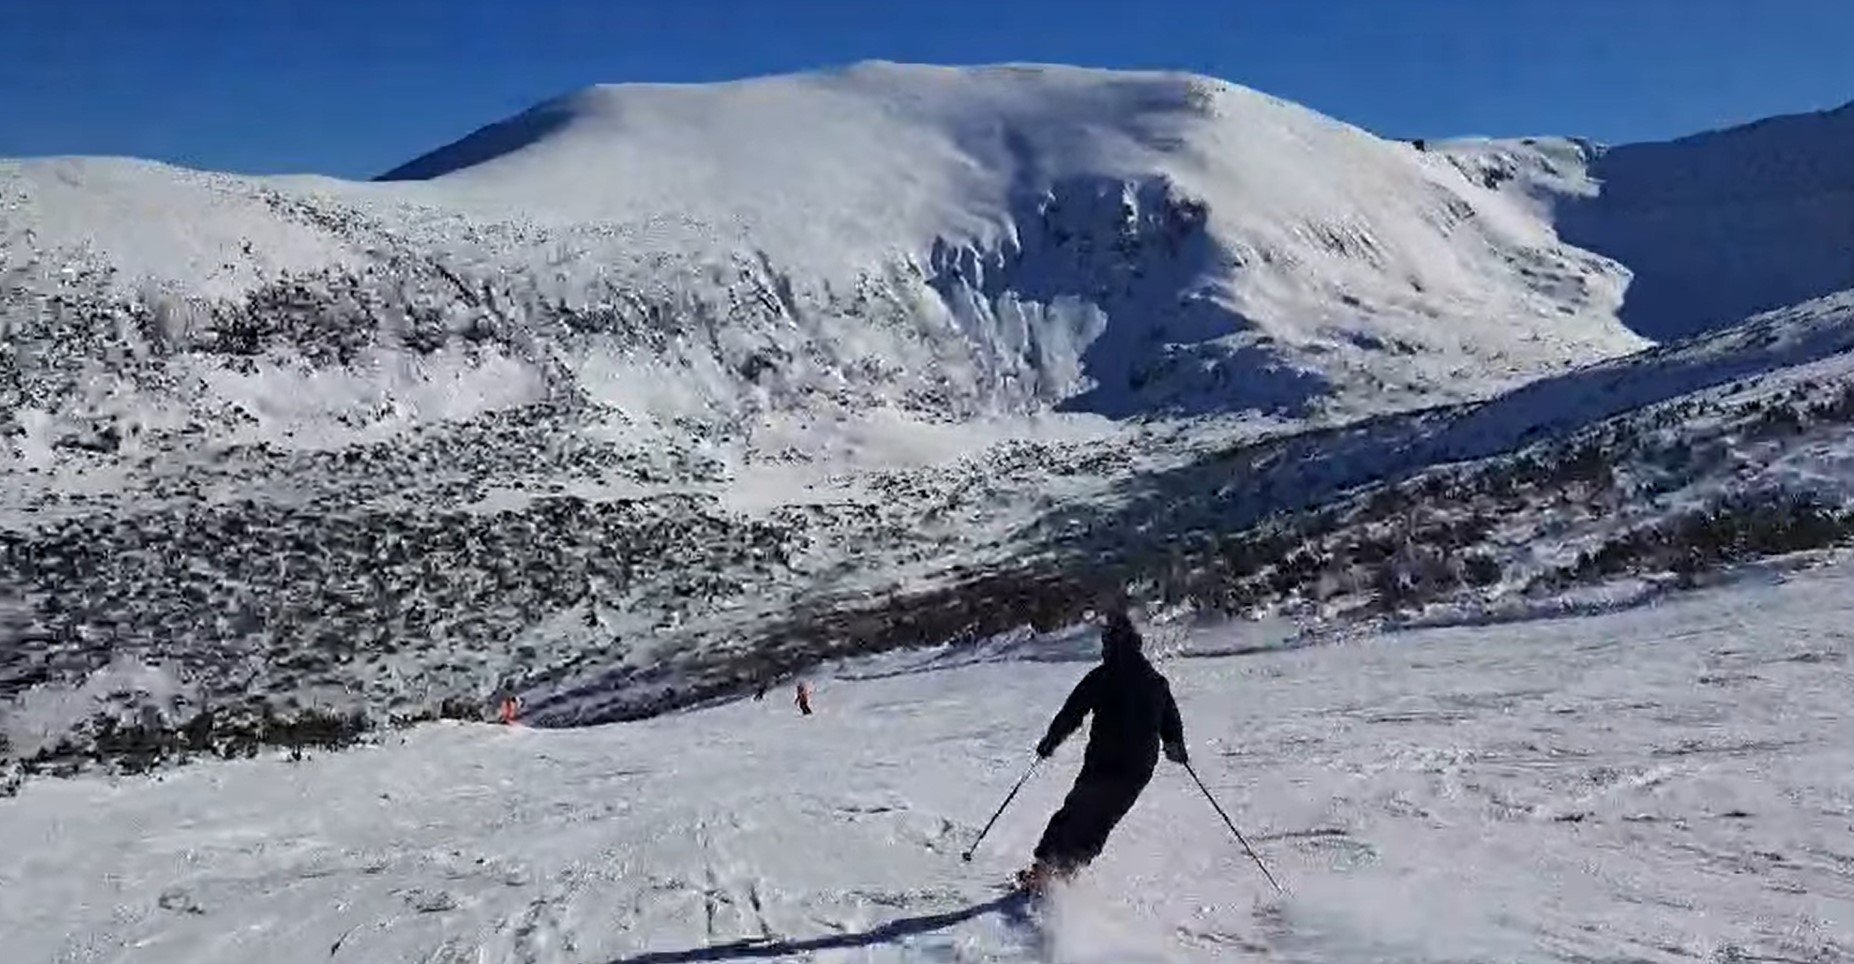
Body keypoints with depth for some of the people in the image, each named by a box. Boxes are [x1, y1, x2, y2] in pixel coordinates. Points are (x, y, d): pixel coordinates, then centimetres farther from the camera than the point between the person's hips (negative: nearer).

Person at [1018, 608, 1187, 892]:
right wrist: (1176, 750, 33)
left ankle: (1044, 867, 3)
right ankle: (1066, 870, 12)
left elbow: (1071, 713, -8)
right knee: (1099, 824, 17)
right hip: (1139, 772, 4)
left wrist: (1050, 741, 4)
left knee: (1074, 813, 10)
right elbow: (1171, 723, 15)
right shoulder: (1157, 682, 7)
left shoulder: (1101, 677, -8)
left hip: (1102, 765, -4)